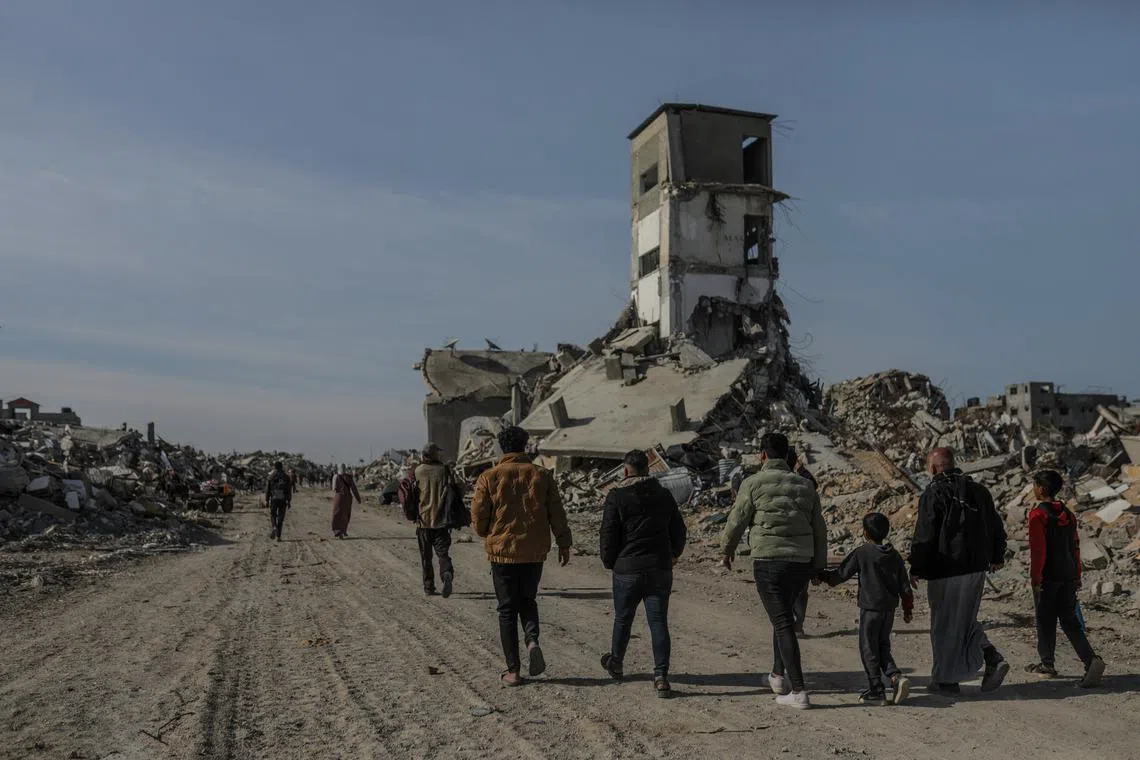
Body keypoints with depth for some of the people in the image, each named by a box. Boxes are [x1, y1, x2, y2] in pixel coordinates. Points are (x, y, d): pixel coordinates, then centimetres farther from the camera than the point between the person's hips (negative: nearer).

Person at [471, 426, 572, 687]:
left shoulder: (489, 478, -5)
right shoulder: (542, 475, 0)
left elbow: (478, 518, -4)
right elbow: (557, 513, 1)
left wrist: (487, 535, 17)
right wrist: (564, 543, 11)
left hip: (502, 551, -2)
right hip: (535, 552, 2)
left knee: (507, 609, 9)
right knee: (527, 601, 22)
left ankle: (513, 670, 10)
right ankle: (532, 641, -5)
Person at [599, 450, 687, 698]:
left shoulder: (617, 496, -7)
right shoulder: (664, 495, 6)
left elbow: (609, 533, -8)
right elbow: (678, 530, 13)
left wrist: (609, 562, 9)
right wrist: (673, 555, 31)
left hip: (628, 568, -2)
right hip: (660, 569, 2)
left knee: (623, 618, 16)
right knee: (658, 621, 2)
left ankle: (615, 662, 36)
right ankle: (661, 676, -6)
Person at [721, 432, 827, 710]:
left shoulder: (754, 484, -6)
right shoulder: (805, 486, 10)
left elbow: (736, 521, -2)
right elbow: (819, 529, 12)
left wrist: (727, 549, 16)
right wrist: (819, 563, 22)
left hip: (768, 562, -5)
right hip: (801, 562, 5)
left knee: (783, 623, -3)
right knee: (784, 615, 24)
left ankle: (798, 691, -5)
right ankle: (778, 676, 32)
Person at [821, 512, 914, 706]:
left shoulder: (861, 554, -10)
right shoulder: (895, 555, 6)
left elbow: (841, 573, -5)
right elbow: (904, 585, 9)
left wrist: (825, 576, 12)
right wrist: (908, 607, 18)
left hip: (870, 608, -6)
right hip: (889, 609, 6)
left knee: (868, 649, 3)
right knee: (882, 646, 18)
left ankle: (877, 691, 5)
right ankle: (896, 676, -2)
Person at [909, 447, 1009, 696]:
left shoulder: (933, 494, -12)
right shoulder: (978, 491, 8)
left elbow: (924, 536, -15)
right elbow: (997, 528, 17)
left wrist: (916, 570, -6)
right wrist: (996, 557, 32)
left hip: (945, 571, -7)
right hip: (976, 569, 7)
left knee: (945, 626, 4)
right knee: (965, 620, 22)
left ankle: (946, 680, 11)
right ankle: (993, 659, 5)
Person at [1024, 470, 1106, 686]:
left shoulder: (1038, 514, -13)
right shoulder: (1067, 513, 10)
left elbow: (1038, 549, -17)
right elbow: (1075, 546, 14)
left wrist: (1035, 577, -12)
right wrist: (1077, 576, 21)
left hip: (1047, 577, -6)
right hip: (1068, 576, 6)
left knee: (1045, 621, 6)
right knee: (1070, 620, 8)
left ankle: (1047, 664, 15)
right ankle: (1091, 660, -9)